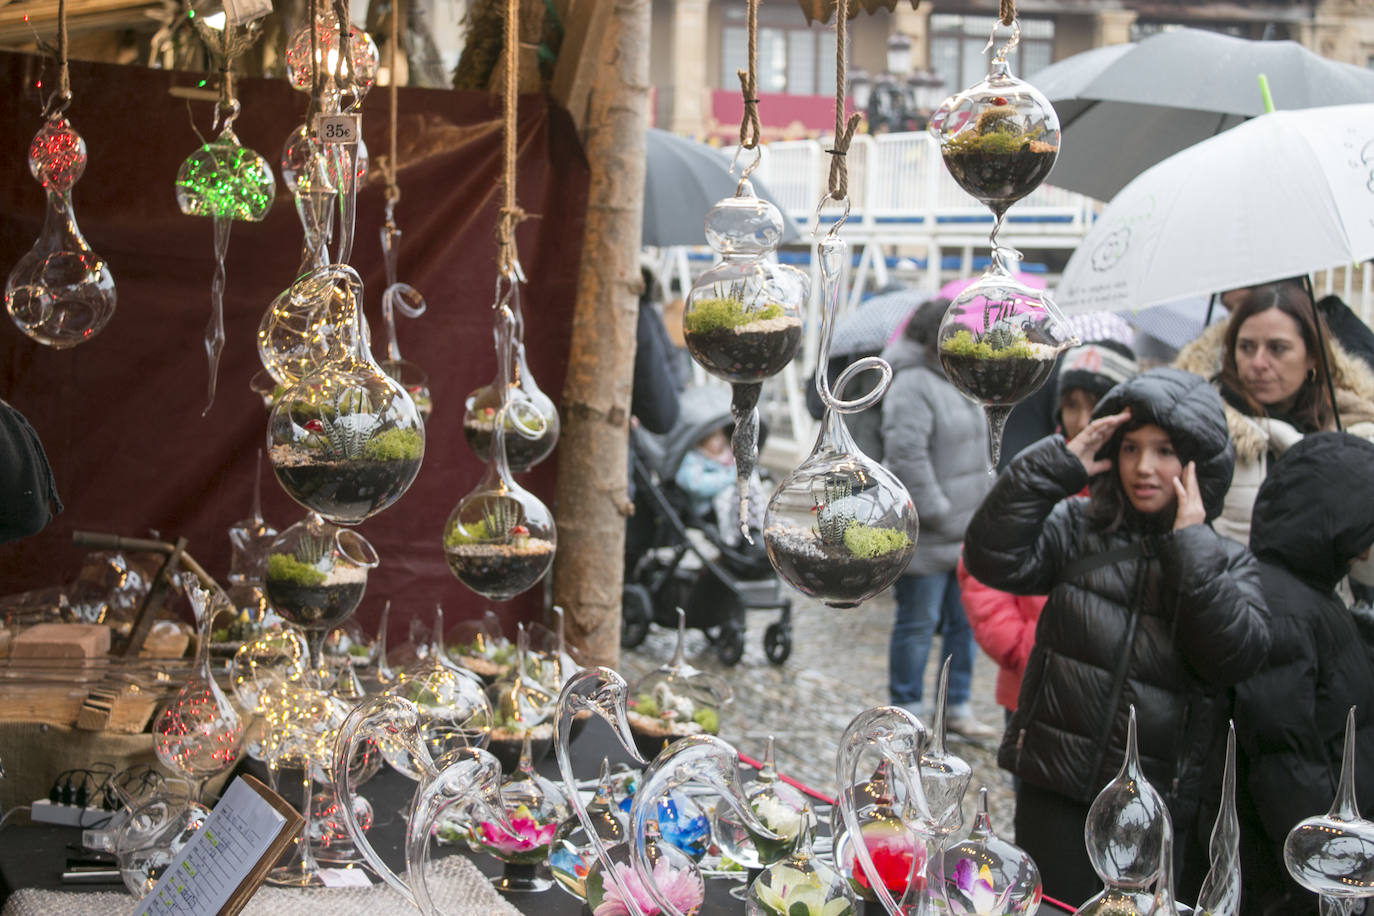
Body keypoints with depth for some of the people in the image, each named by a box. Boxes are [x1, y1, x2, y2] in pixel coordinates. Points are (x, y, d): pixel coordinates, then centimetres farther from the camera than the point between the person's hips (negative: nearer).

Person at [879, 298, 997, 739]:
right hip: (924, 537, -9)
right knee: (918, 624, 2)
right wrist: (939, 514, -20)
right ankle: (907, 711, 14)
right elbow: (907, 457, -24)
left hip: (964, 531, 9)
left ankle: (957, 708, 25)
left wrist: (978, 515, 16)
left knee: (964, 621, 14)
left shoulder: (956, 383, 13)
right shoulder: (912, 387, -18)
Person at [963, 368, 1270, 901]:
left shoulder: (1226, 563, 4)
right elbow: (994, 558, -13)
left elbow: (1237, 653, -13)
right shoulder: (1078, 529, 3)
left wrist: (1190, 546, -13)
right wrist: (1059, 463, -12)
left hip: (1162, 805, 0)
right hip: (1057, 791, 0)